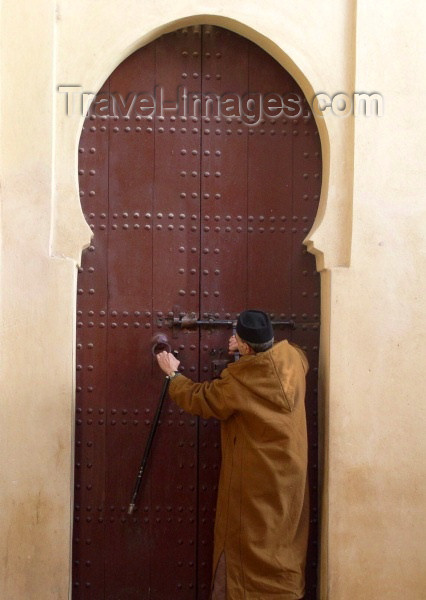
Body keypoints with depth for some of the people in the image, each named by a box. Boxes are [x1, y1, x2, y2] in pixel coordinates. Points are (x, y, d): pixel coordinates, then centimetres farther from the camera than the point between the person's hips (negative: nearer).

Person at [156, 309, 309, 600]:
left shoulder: (239, 382, -24)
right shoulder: (292, 357, -8)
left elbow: (199, 399, -8)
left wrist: (174, 374, 7)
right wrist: (250, 350, 14)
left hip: (256, 476, -6)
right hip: (290, 468, 6)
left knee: (251, 540, 7)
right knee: (283, 534, 18)